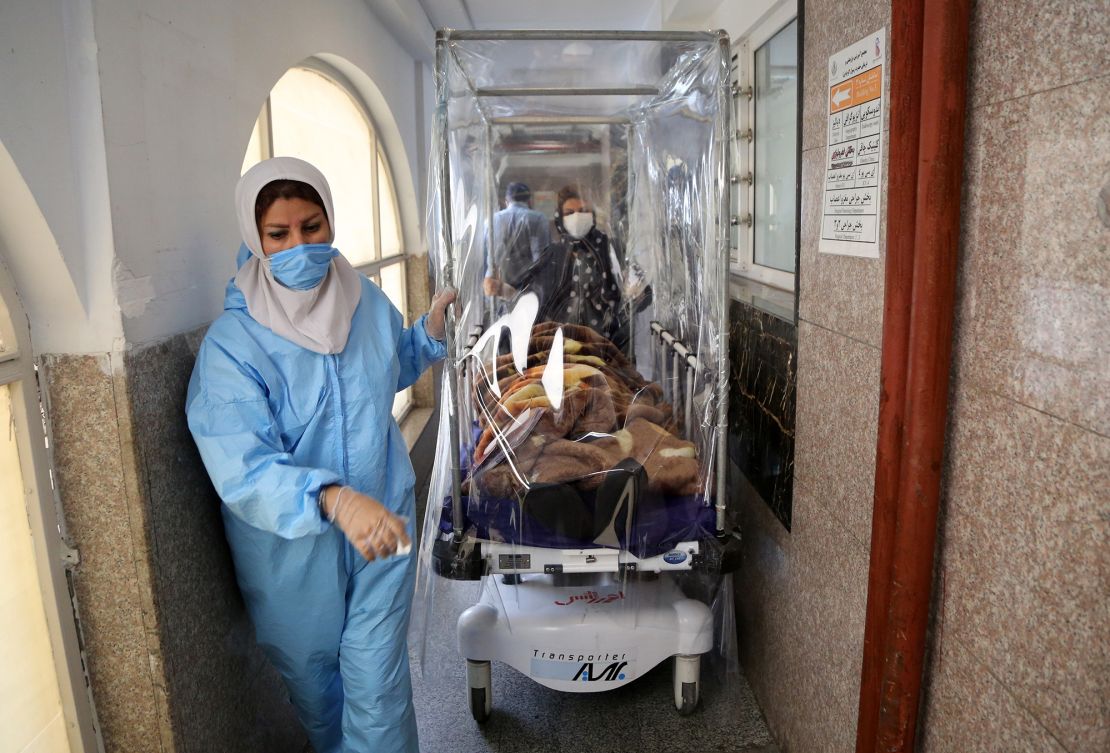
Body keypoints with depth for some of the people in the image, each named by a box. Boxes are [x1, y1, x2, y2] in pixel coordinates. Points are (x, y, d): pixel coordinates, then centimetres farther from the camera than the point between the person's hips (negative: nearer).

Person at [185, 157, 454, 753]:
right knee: (312, 676, 23)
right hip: (289, 544, -1)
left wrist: (430, 331, -4)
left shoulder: (367, 301, -6)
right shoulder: (231, 344, -21)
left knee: (377, 681, 5)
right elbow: (242, 468, -32)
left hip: (382, 521, 2)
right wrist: (334, 498, -48)